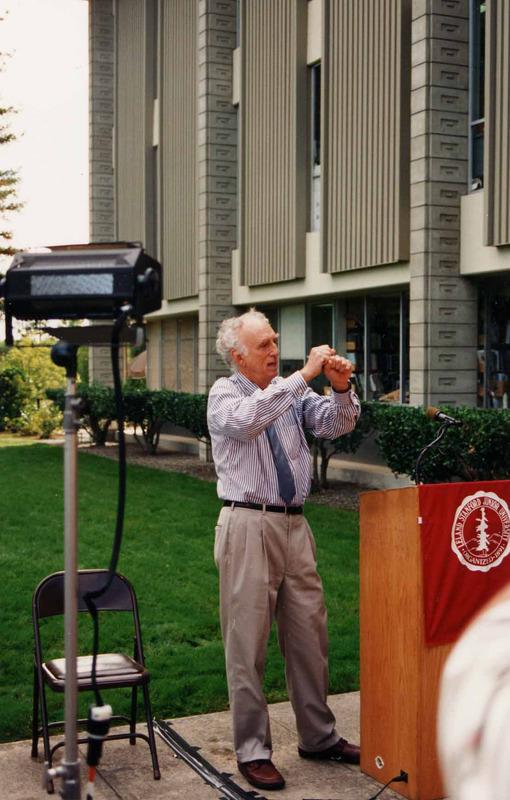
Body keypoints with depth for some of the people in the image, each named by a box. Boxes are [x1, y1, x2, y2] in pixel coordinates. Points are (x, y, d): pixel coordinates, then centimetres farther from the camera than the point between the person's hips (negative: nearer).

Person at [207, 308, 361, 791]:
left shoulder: (292, 390, 10)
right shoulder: (224, 394, -5)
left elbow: (335, 425, 4)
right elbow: (247, 419, -27)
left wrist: (341, 389, -15)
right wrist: (305, 375, -27)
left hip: (294, 524, 6)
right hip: (248, 527, -5)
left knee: (310, 633, 13)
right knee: (247, 642, 0)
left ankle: (318, 737, 27)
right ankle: (251, 751, 12)